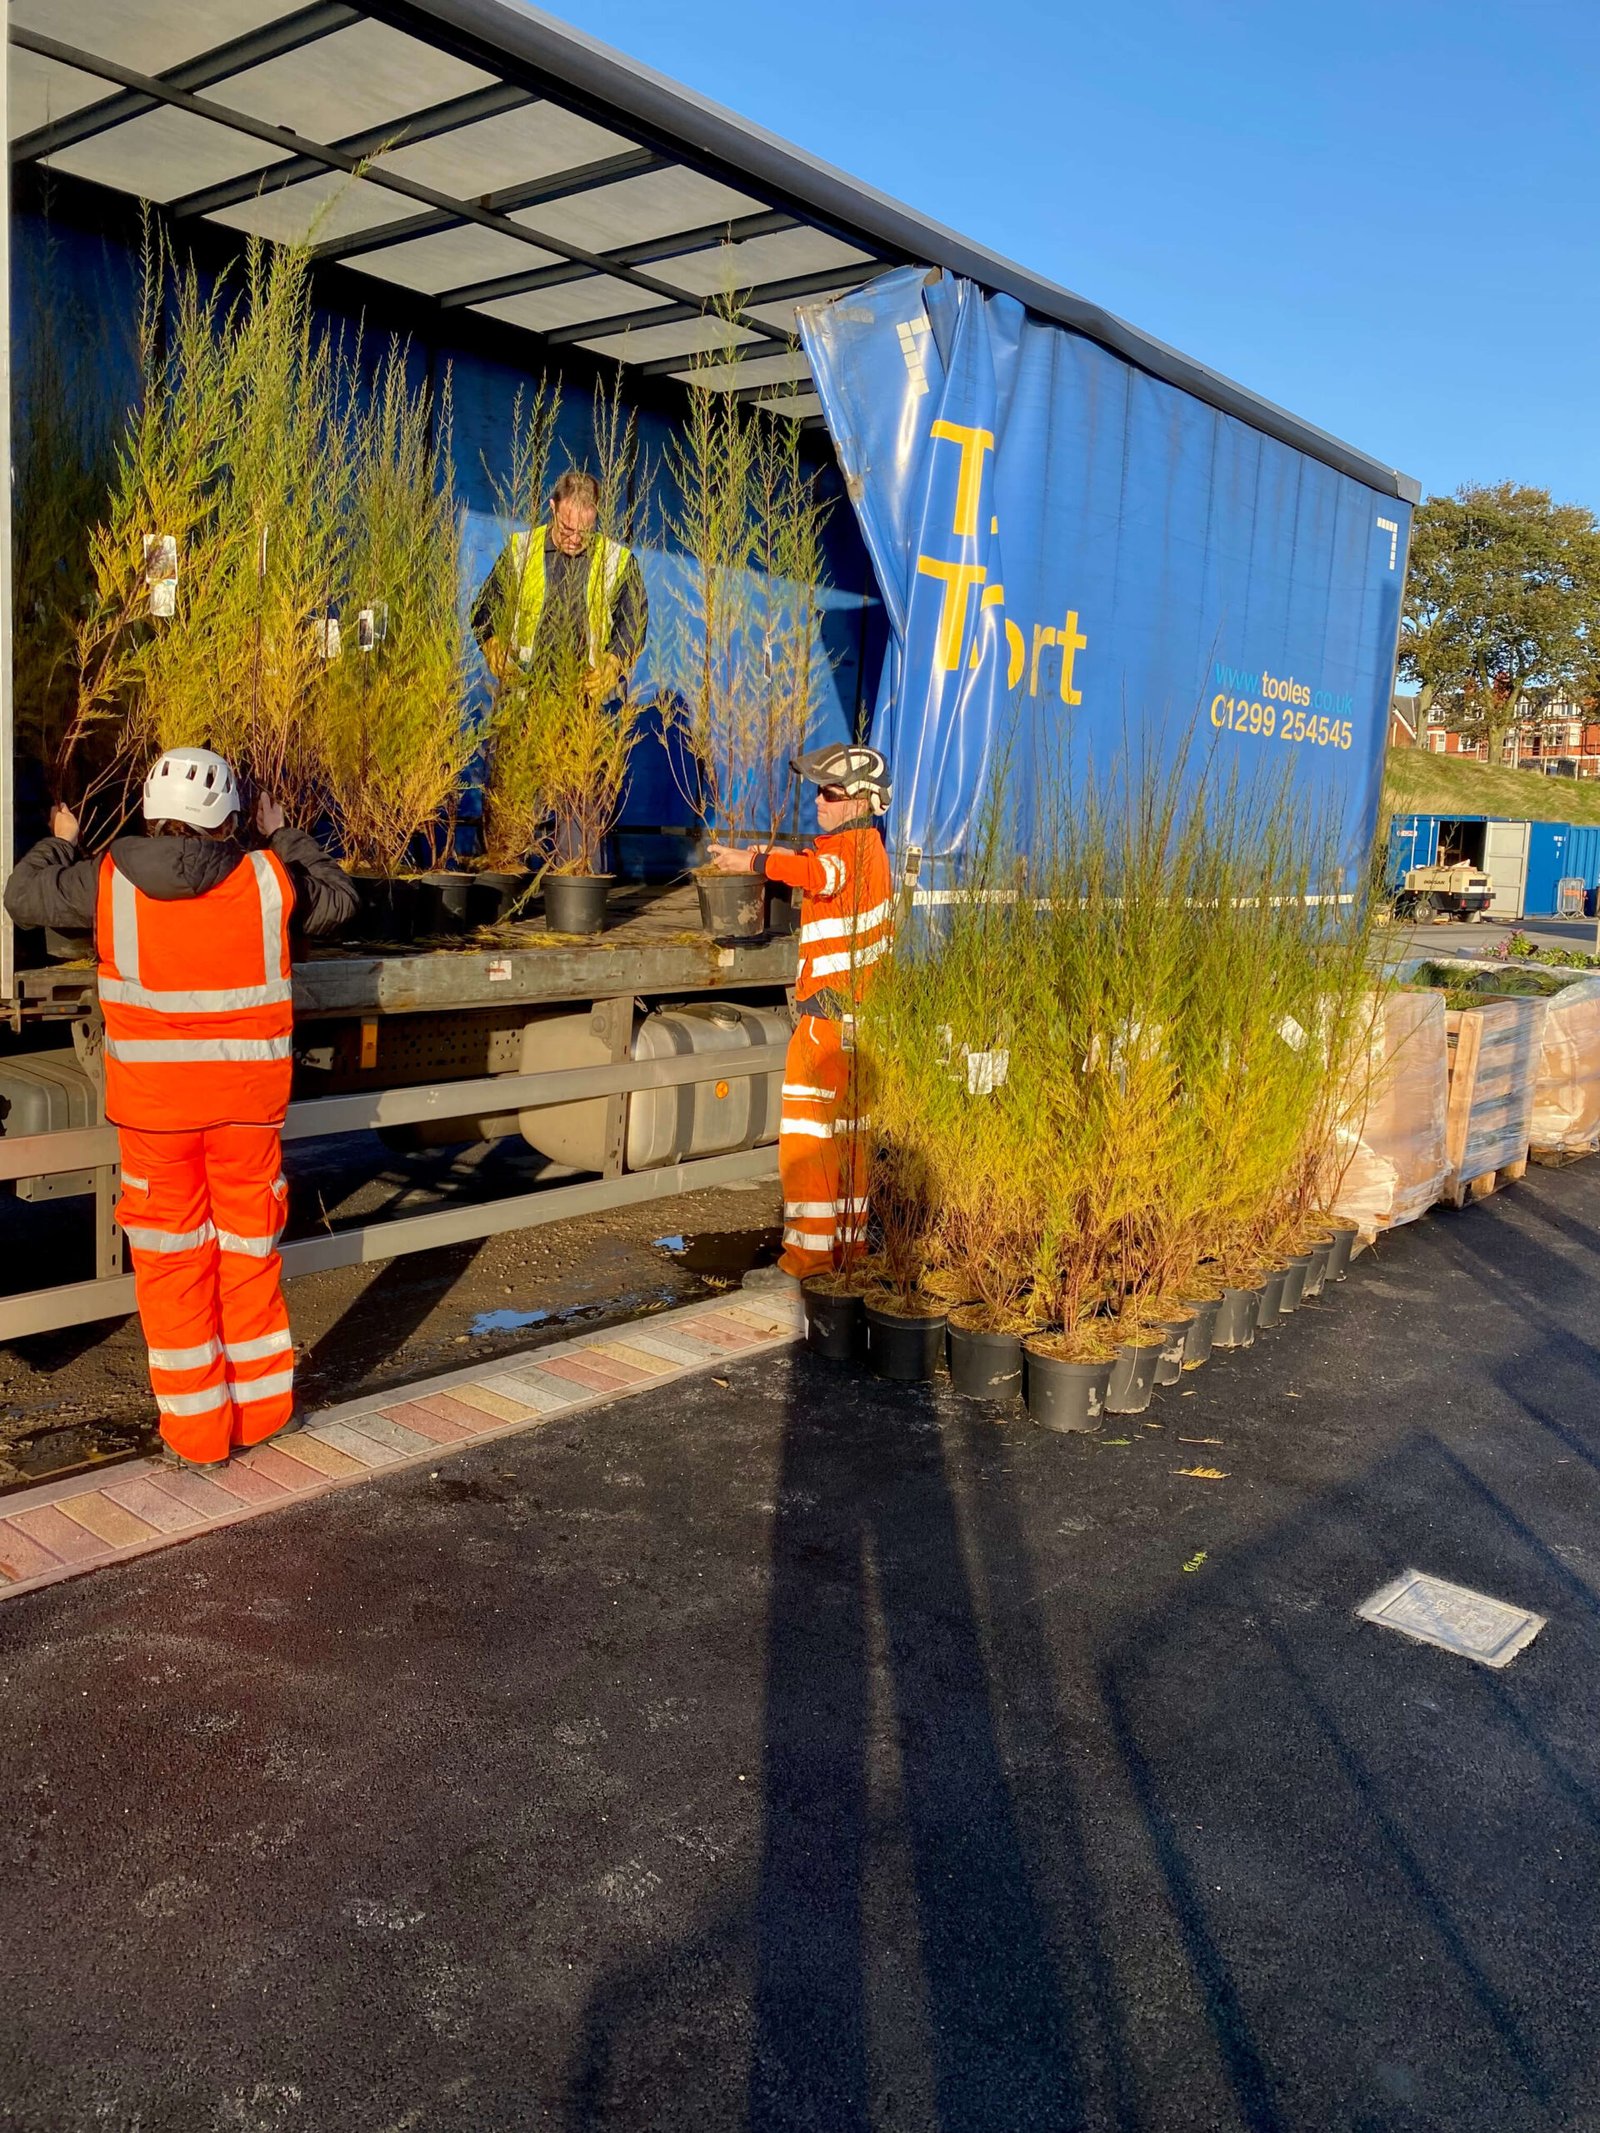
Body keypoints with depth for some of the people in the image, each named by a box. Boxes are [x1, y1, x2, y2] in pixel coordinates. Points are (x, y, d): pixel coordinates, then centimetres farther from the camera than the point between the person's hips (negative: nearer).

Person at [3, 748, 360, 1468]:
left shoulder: (109, 882, -7)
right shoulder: (268, 878, -6)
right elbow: (338, 900, 13)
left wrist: (59, 842, 28)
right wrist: (284, 837, 25)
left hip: (153, 1104, -1)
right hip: (250, 1099, 1)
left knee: (171, 1257, 10)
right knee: (249, 1249, 15)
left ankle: (196, 1429, 18)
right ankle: (261, 1406, 27)